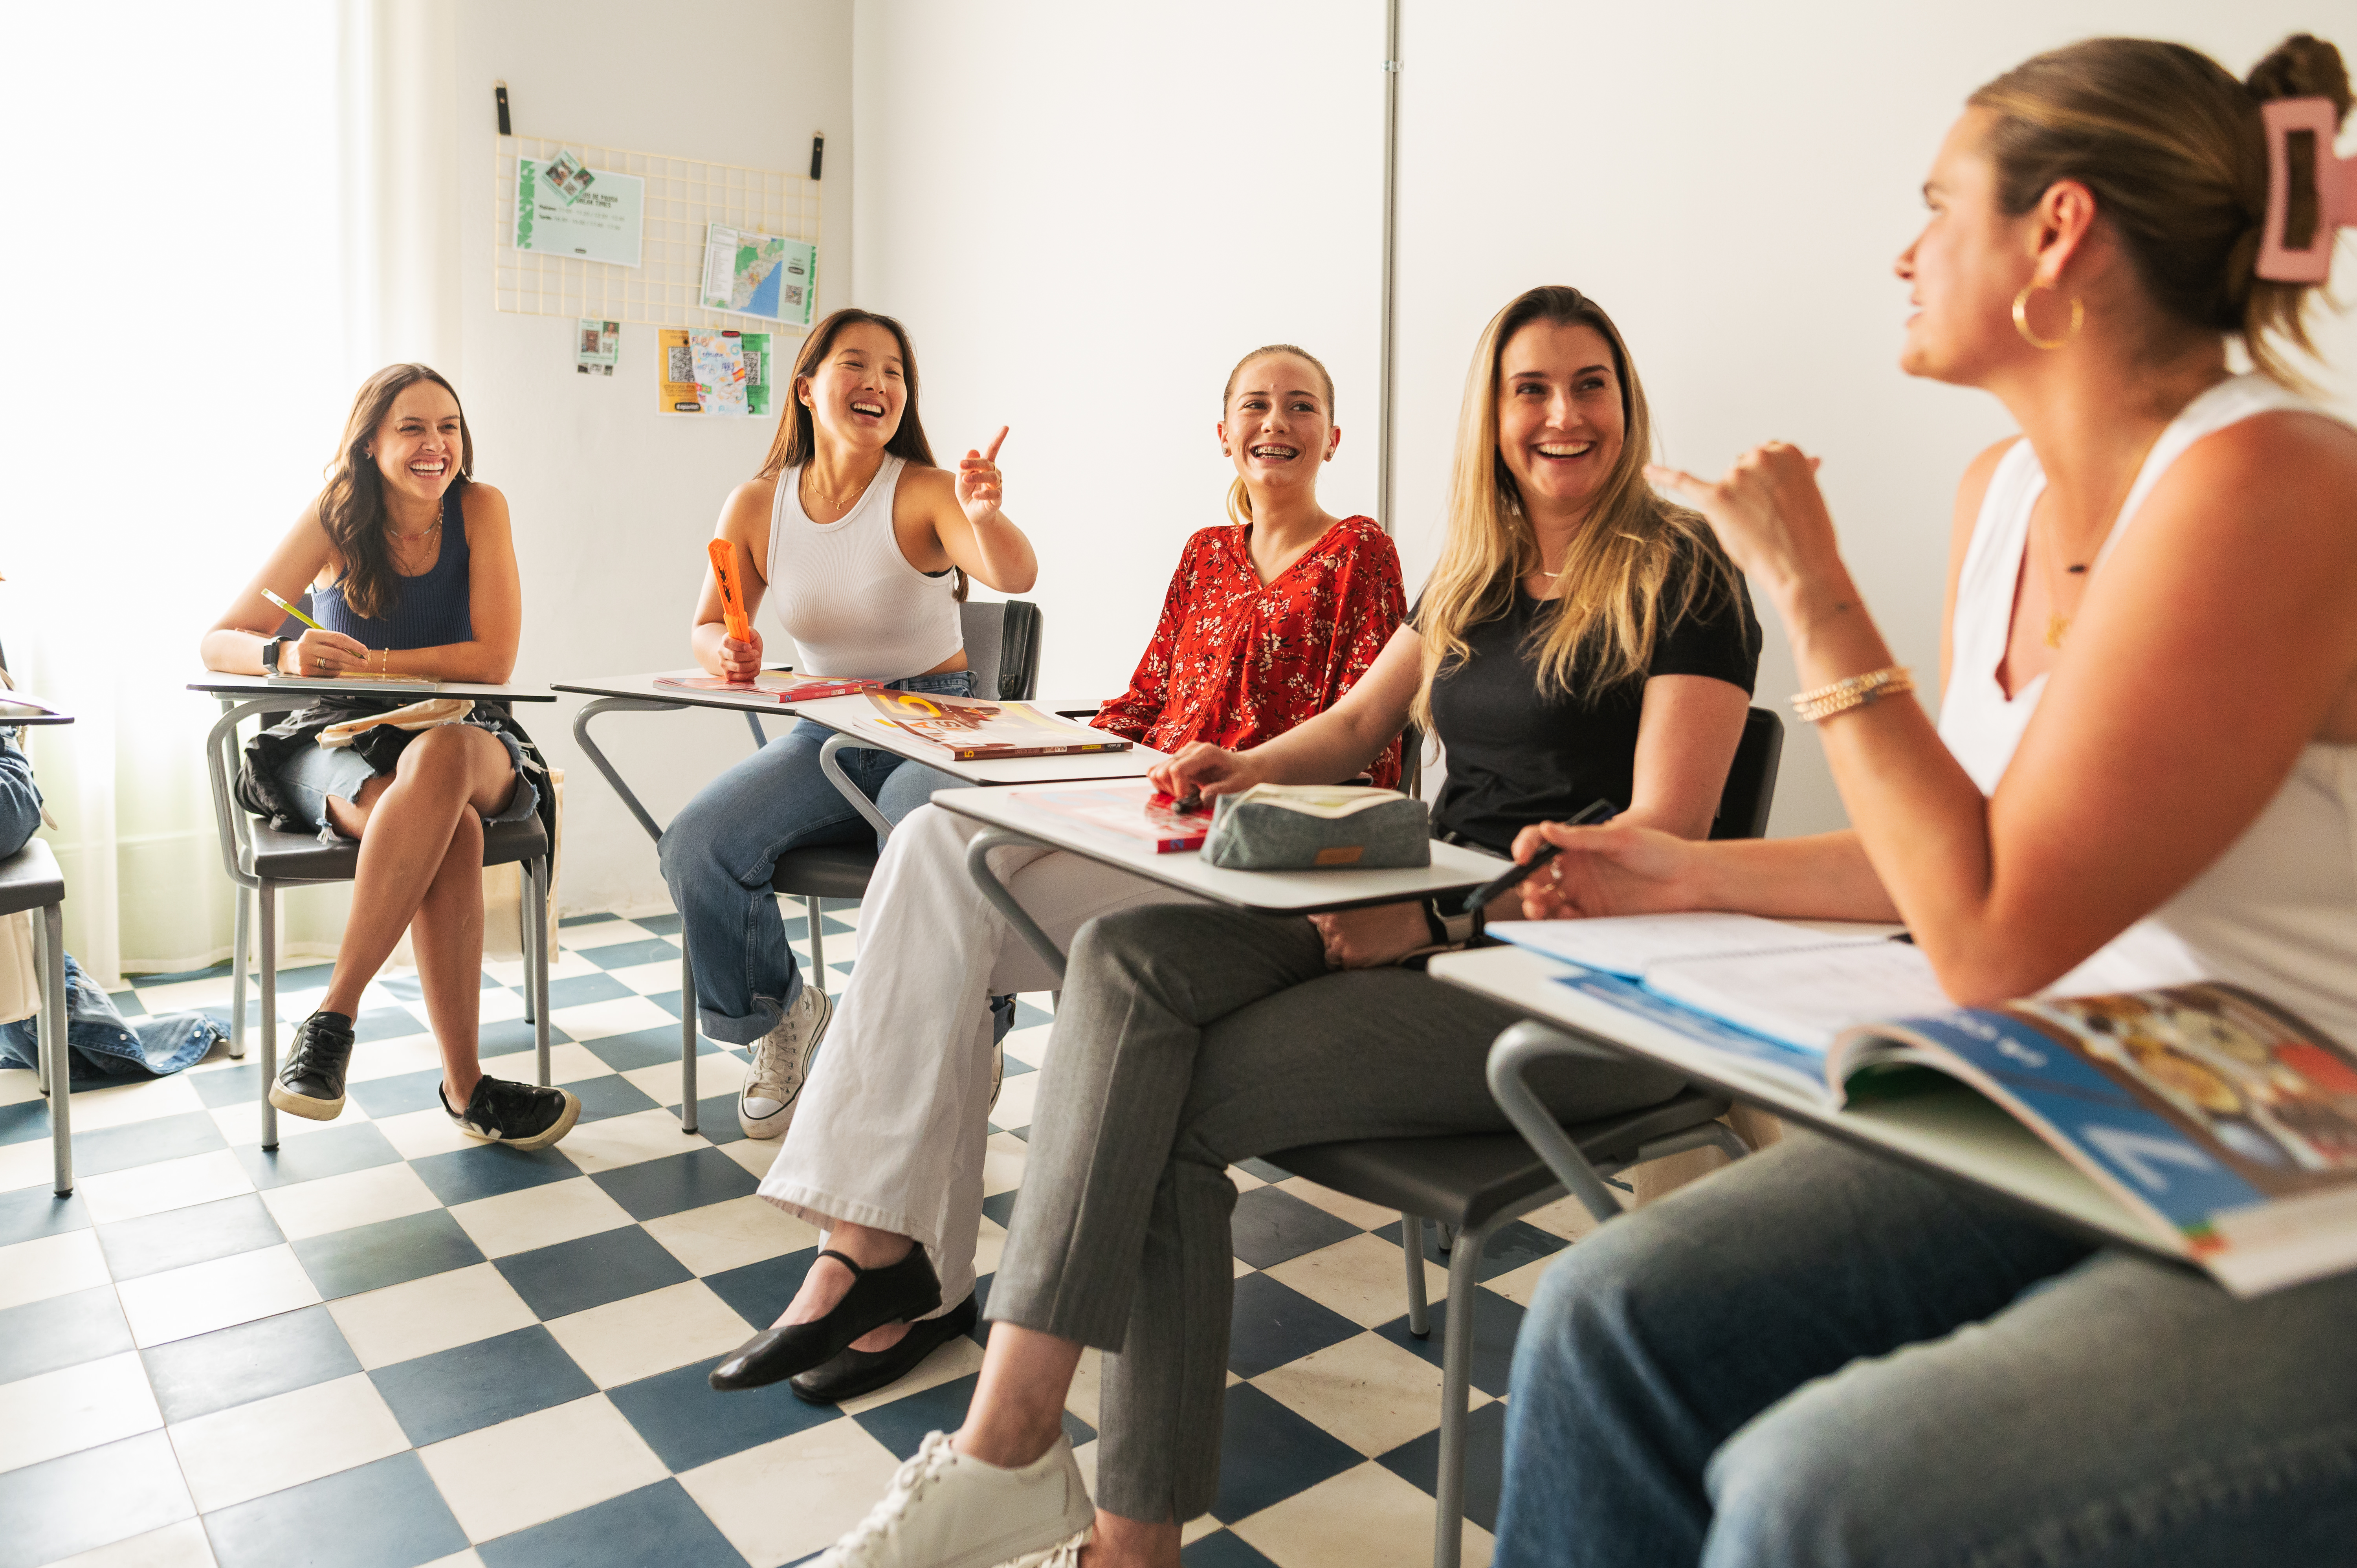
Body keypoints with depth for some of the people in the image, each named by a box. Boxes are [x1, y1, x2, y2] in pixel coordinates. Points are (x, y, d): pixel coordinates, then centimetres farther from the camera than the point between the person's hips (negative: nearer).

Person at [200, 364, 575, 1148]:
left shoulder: (480, 509, 0)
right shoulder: (334, 519, 1)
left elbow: (494, 660, -8)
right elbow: (220, 642, 2)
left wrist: (369, 662, -14)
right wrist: (285, 656, -21)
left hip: (462, 738, 1)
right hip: (340, 741, 0)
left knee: (440, 760, -40)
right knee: (450, 834, -37)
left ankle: (334, 1012, -33)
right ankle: (465, 1089, -32)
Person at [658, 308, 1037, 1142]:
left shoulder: (926, 494, -10)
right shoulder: (756, 506, 2)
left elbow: (1015, 576, -28)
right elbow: (709, 624, 11)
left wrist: (986, 516, -50)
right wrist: (725, 650, -13)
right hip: (824, 733, 4)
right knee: (694, 846, -19)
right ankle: (778, 1016, 12)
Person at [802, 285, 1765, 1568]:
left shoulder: (1681, 581, -3)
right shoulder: (1473, 576, 19)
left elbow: (1664, 837, -12)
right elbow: (1359, 723, 27)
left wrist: (1440, 918, -21)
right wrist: (1251, 769, 5)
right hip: (1427, 925, 7)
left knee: (1165, 1105, -22)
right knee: (1129, 959, -21)